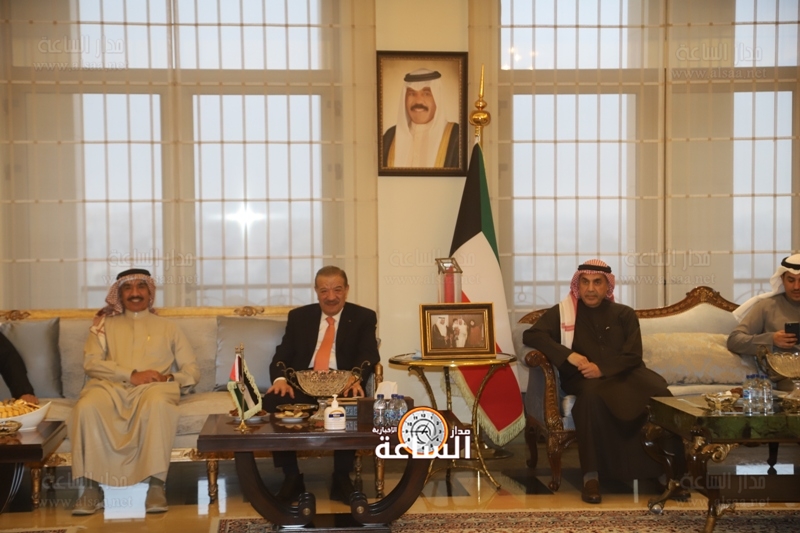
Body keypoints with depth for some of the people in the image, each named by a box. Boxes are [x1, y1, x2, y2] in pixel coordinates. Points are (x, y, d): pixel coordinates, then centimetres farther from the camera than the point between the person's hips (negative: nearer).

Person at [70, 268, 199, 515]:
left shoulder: (167, 327, 26)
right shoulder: (106, 324, 24)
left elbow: (192, 370, 18)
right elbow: (91, 362, 6)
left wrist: (170, 378, -6)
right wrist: (131, 375, -9)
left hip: (153, 387, -1)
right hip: (111, 386, 1)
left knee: (158, 403, -39)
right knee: (86, 406, -35)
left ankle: (156, 484, -38)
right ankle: (90, 487, -30)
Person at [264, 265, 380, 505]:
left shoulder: (364, 318, 10)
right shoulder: (298, 316, 17)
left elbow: (369, 354, -5)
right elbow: (283, 354, 8)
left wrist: (356, 378, -29)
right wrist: (280, 379, -16)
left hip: (343, 387, -2)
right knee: (273, 401, -29)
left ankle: (342, 479, -14)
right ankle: (291, 477, -12)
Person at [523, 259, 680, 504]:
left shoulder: (625, 314, 15)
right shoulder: (561, 312, 12)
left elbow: (633, 356, 4)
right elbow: (531, 335, 1)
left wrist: (602, 369, -16)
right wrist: (567, 354, -14)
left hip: (623, 375, 2)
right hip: (584, 379, -2)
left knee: (659, 395, -29)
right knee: (592, 395, -38)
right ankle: (591, 475, -36)